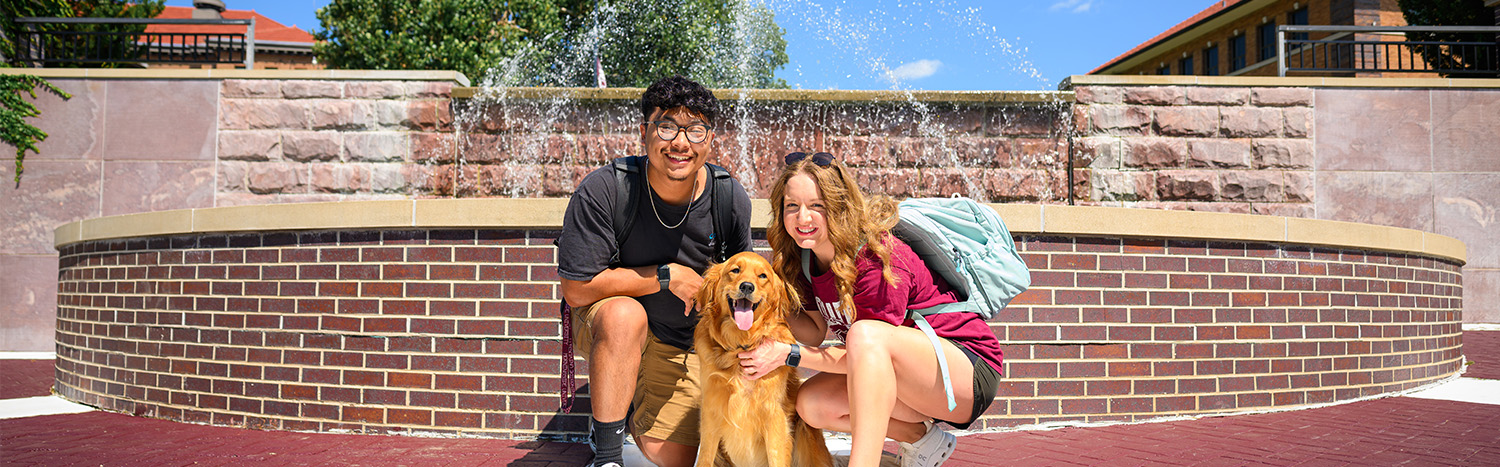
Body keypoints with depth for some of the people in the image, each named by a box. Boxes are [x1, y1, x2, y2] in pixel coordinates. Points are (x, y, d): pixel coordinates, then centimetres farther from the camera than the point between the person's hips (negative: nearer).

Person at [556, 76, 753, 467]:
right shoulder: (602, 192, -24)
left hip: (682, 341, 3)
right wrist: (668, 276, -23)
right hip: (605, 323, -3)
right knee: (625, 314, -38)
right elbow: (576, 289, -23)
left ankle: (619, 397, 27)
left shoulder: (731, 200, -14)